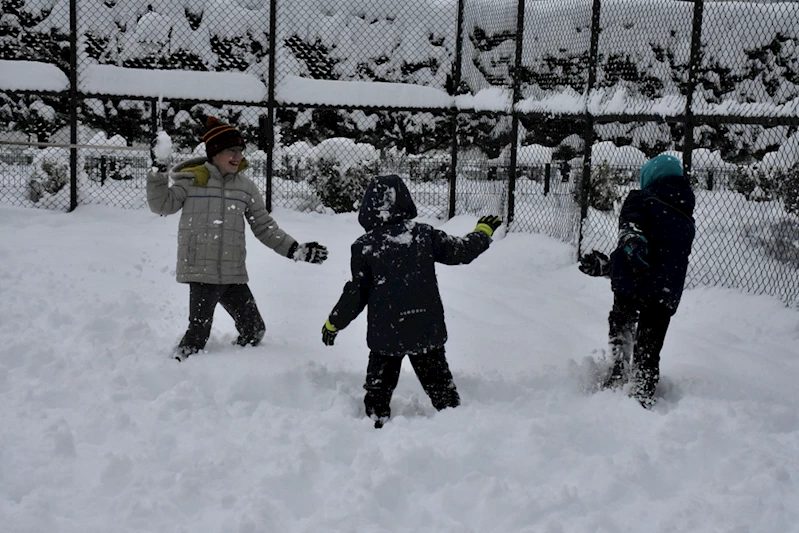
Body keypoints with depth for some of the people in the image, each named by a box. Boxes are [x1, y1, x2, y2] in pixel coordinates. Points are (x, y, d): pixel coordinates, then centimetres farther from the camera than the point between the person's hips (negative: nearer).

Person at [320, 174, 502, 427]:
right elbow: (461, 251, 5)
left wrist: (333, 323, 9)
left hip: (385, 333, -2)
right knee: (440, 383, 16)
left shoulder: (364, 246, -10)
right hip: (427, 330, 2)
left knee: (378, 388, 13)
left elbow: (356, 294, -6)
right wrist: (484, 232, 25)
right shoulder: (425, 234, -5)